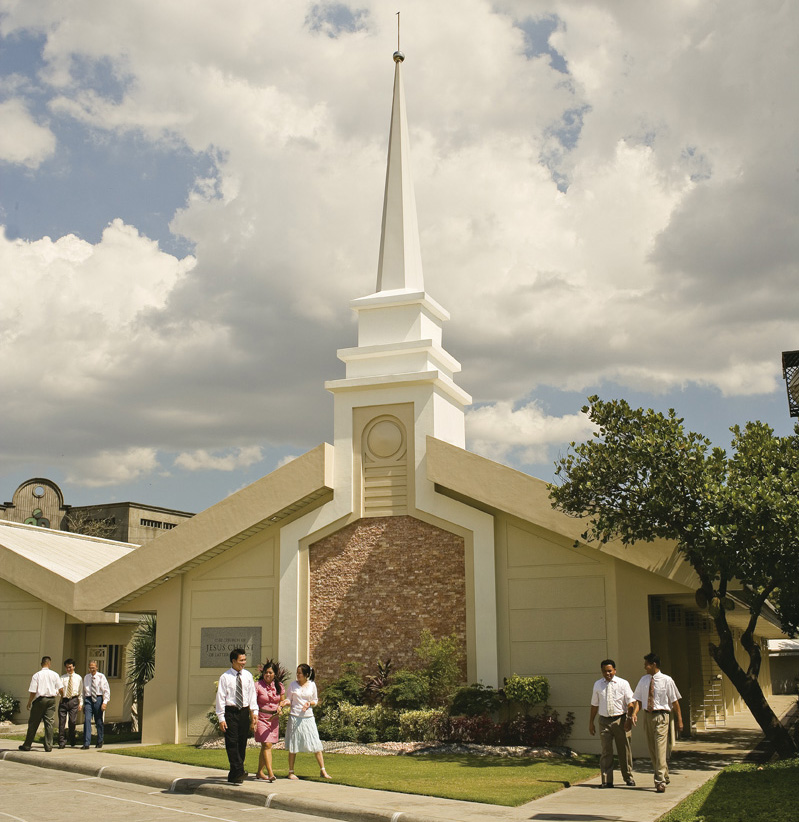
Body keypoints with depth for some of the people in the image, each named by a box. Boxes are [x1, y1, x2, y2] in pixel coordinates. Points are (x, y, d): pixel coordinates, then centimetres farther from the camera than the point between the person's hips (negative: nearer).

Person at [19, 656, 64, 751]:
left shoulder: (36, 675, -6)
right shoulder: (55, 675, 2)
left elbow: (33, 692, -7)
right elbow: (60, 689, 4)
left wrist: (29, 703, 7)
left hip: (40, 699, -2)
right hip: (51, 700, 2)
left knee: (33, 723, 7)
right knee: (49, 723, 4)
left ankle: (27, 745, 14)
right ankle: (48, 746, 1)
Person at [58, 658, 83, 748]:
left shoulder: (78, 678, 9)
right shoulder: (62, 678, 10)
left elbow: (81, 691, 9)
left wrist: (81, 703, 3)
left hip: (73, 701, -1)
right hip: (63, 700, 1)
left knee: (72, 722, -1)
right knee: (62, 722, -3)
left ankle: (72, 743, 13)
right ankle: (62, 742, 4)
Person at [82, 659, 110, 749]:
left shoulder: (101, 677, -1)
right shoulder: (86, 677, 12)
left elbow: (106, 690, -5)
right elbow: (83, 691, 18)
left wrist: (105, 702, -15)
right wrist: (83, 703, 14)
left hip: (98, 699, -2)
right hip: (88, 700, 2)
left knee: (99, 721, 7)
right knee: (87, 720, -12)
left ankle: (99, 742, 22)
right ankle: (86, 743, -13)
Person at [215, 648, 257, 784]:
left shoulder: (248, 676, 8)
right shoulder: (225, 677, -4)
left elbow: (252, 695, 12)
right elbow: (220, 697, -5)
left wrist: (254, 711, 2)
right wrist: (221, 718, -10)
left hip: (244, 712, 4)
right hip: (230, 712, -4)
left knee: (242, 743, 6)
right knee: (232, 743, -10)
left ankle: (234, 775, 14)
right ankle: (239, 772, -12)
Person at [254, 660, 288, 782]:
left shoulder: (279, 686, 5)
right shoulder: (258, 685, -7)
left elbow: (282, 701, 18)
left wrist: (280, 707, -4)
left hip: (274, 718, 4)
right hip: (261, 717, -4)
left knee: (265, 746, 9)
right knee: (267, 745, -14)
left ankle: (260, 772, 22)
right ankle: (270, 773, -17)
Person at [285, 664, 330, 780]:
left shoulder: (312, 685, 3)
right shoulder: (293, 685, 1)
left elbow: (315, 700, 11)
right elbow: (289, 700, 5)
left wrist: (309, 703, -10)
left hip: (308, 717, 1)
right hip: (295, 717, -1)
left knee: (316, 745, -2)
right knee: (293, 746, 4)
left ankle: (322, 771, 5)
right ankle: (291, 772, 16)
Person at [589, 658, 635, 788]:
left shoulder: (623, 683, 1)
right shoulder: (597, 685, 8)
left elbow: (630, 702, -3)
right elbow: (594, 705, 13)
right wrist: (591, 722, 12)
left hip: (620, 720, -1)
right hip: (604, 721, 1)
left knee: (624, 750, 8)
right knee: (606, 751, 0)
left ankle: (628, 778, 25)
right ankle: (607, 781, 3)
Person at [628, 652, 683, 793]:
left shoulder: (666, 680, -7)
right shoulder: (643, 680, 7)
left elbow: (675, 702, -3)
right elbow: (639, 699, 8)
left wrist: (679, 720, -1)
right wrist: (634, 714, -8)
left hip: (661, 716, -6)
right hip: (648, 716, 6)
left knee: (660, 748, -13)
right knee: (652, 750, 13)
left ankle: (661, 781, -12)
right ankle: (663, 777, 29)